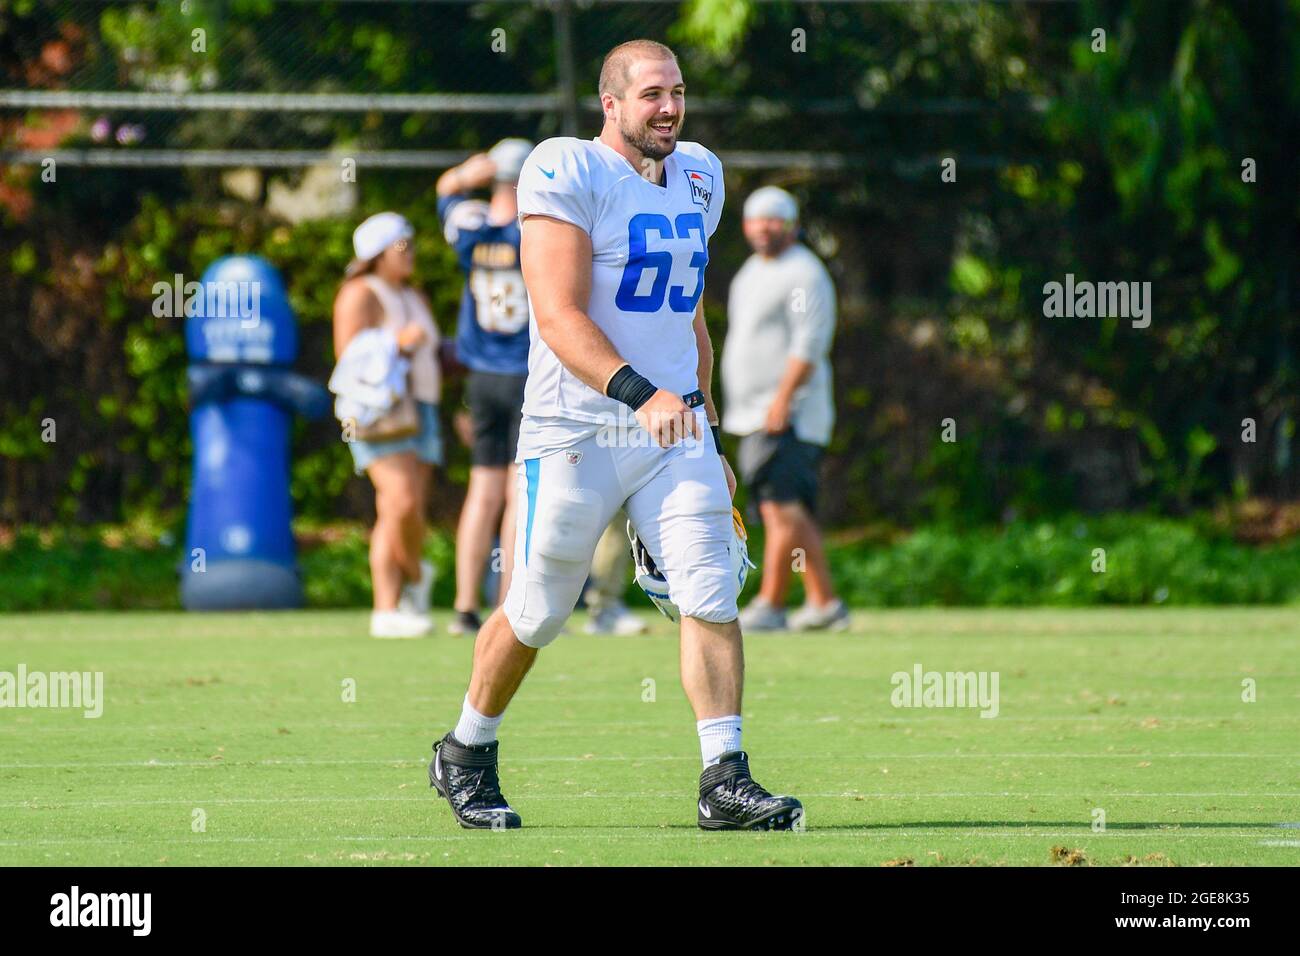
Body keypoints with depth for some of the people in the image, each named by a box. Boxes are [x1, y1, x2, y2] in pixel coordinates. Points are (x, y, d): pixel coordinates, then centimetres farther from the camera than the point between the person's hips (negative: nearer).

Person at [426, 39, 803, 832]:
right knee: (536, 615, 6)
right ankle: (466, 753, 28)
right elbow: (560, 318, -20)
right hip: (577, 432, -5)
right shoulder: (567, 174, -12)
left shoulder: (698, 178, 12)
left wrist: (706, 431, 20)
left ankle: (725, 782, -7)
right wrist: (640, 395, -31)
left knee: (712, 595, -9)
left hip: (674, 426, 5)